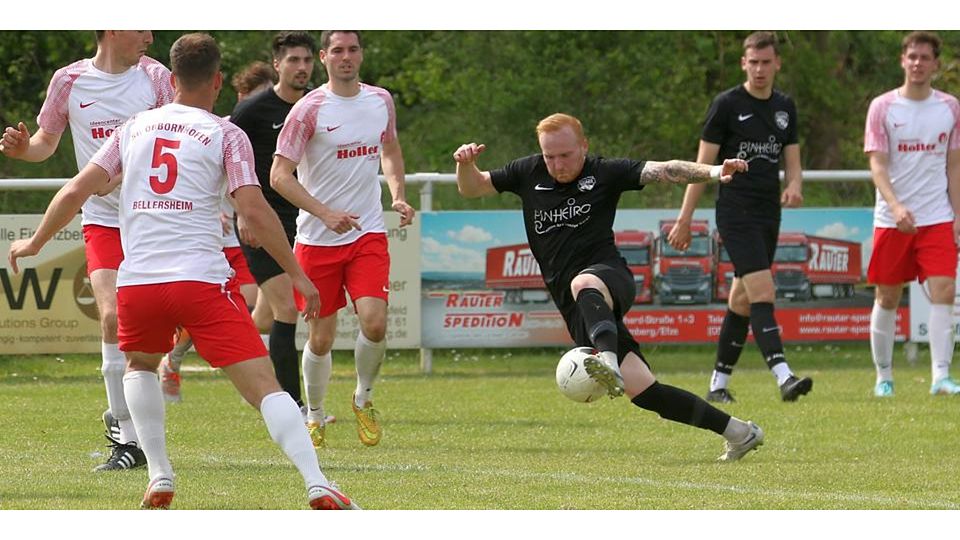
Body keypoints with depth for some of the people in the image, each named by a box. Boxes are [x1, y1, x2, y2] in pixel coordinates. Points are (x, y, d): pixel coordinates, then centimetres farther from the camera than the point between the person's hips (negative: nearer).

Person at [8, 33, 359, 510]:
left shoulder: (133, 128, 16)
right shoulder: (226, 135, 6)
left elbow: (76, 191, 15)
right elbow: (253, 210, -4)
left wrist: (34, 243, 30)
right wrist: (297, 274, 2)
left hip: (136, 281, 3)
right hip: (201, 279, -3)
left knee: (140, 365, 32)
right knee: (262, 385, -6)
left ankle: (160, 479, 18)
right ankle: (317, 486, -21)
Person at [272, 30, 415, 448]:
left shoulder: (381, 101, 6)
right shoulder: (309, 109, -9)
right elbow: (279, 175, -11)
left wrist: (398, 195, 8)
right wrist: (326, 214, -21)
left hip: (368, 233, 2)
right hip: (317, 239, -2)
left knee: (374, 322, -16)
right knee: (322, 337, 3)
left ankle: (364, 399, 11)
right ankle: (314, 416, 25)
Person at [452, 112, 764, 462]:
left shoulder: (604, 173, 3)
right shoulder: (529, 173, 13)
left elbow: (663, 171, -6)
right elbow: (471, 188, 21)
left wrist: (713, 172, -21)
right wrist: (466, 164, -1)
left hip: (609, 279, -4)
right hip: (576, 311, 4)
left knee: (583, 284, -42)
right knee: (643, 392, -6)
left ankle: (610, 365, -67)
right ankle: (738, 433, 4)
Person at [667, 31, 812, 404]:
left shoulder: (784, 107, 12)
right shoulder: (726, 105, -5)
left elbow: (791, 162, 15)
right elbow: (704, 164, -4)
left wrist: (794, 187, -9)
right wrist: (685, 219, -5)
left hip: (769, 216, 6)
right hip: (736, 214, -6)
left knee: (743, 302, 9)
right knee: (763, 293, -18)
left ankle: (718, 384, 17)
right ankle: (784, 377, -28)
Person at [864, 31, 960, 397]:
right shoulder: (883, 107, -2)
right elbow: (877, 164, -9)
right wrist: (896, 205, -24)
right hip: (891, 220, -1)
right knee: (887, 298, 5)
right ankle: (883, 377, 18)